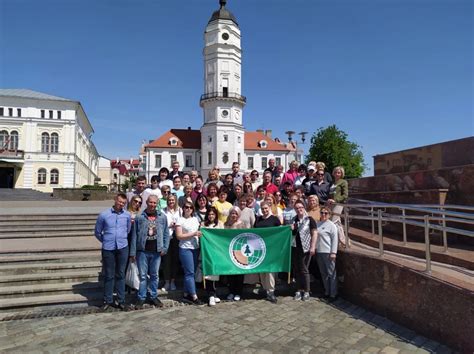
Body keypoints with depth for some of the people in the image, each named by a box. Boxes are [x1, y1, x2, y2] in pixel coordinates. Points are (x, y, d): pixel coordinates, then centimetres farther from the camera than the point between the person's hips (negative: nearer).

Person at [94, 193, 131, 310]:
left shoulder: (127, 215, 1)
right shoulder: (104, 215, -2)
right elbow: (97, 232, 8)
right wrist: (106, 241, 11)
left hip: (122, 248, 1)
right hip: (108, 249, -1)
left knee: (120, 275, 9)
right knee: (109, 276, 7)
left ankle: (121, 300, 19)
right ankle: (108, 300, 20)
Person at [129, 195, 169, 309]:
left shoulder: (162, 217, 2)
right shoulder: (139, 217, -2)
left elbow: (166, 234, 5)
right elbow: (134, 235, -2)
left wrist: (165, 248, -4)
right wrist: (133, 252, -4)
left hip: (156, 251, 2)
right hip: (142, 251, -1)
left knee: (154, 275, 12)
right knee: (143, 276, 5)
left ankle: (154, 296, 24)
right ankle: (141, 298, 17)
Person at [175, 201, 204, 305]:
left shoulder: (195, 219, 13)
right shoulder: (180, 220, -3)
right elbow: (179, 236, -10)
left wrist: (201, 233, 0)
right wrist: (193, 234, -14)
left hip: (196, 248, 6)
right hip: (185, 249, -6)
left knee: (190, 272, 10)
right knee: (190, 272, -5)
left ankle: (186, 294, 21)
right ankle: (194, 296, 1)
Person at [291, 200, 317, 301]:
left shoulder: (309, 219, -6)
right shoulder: (293, 220, 10)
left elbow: (314, 233, -10)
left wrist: (312, 247, -16)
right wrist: (291, 229, -2)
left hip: (305, 248, -5)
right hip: (294, 247, 5)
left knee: (304, 270, 1)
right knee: (296, 269, 9)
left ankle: (306, 291, 13)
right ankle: (299, 290, 21)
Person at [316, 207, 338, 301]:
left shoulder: (331, 225, -6)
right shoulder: (317, 224, 11)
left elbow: (334, 239, -9)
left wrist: (333, 252, -15)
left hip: (328, 252, -6)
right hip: (319, 252, 6)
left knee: (331, 273, 0)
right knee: (323, 273, 14)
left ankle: (333, 294, 9)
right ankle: (327, 291, 26)